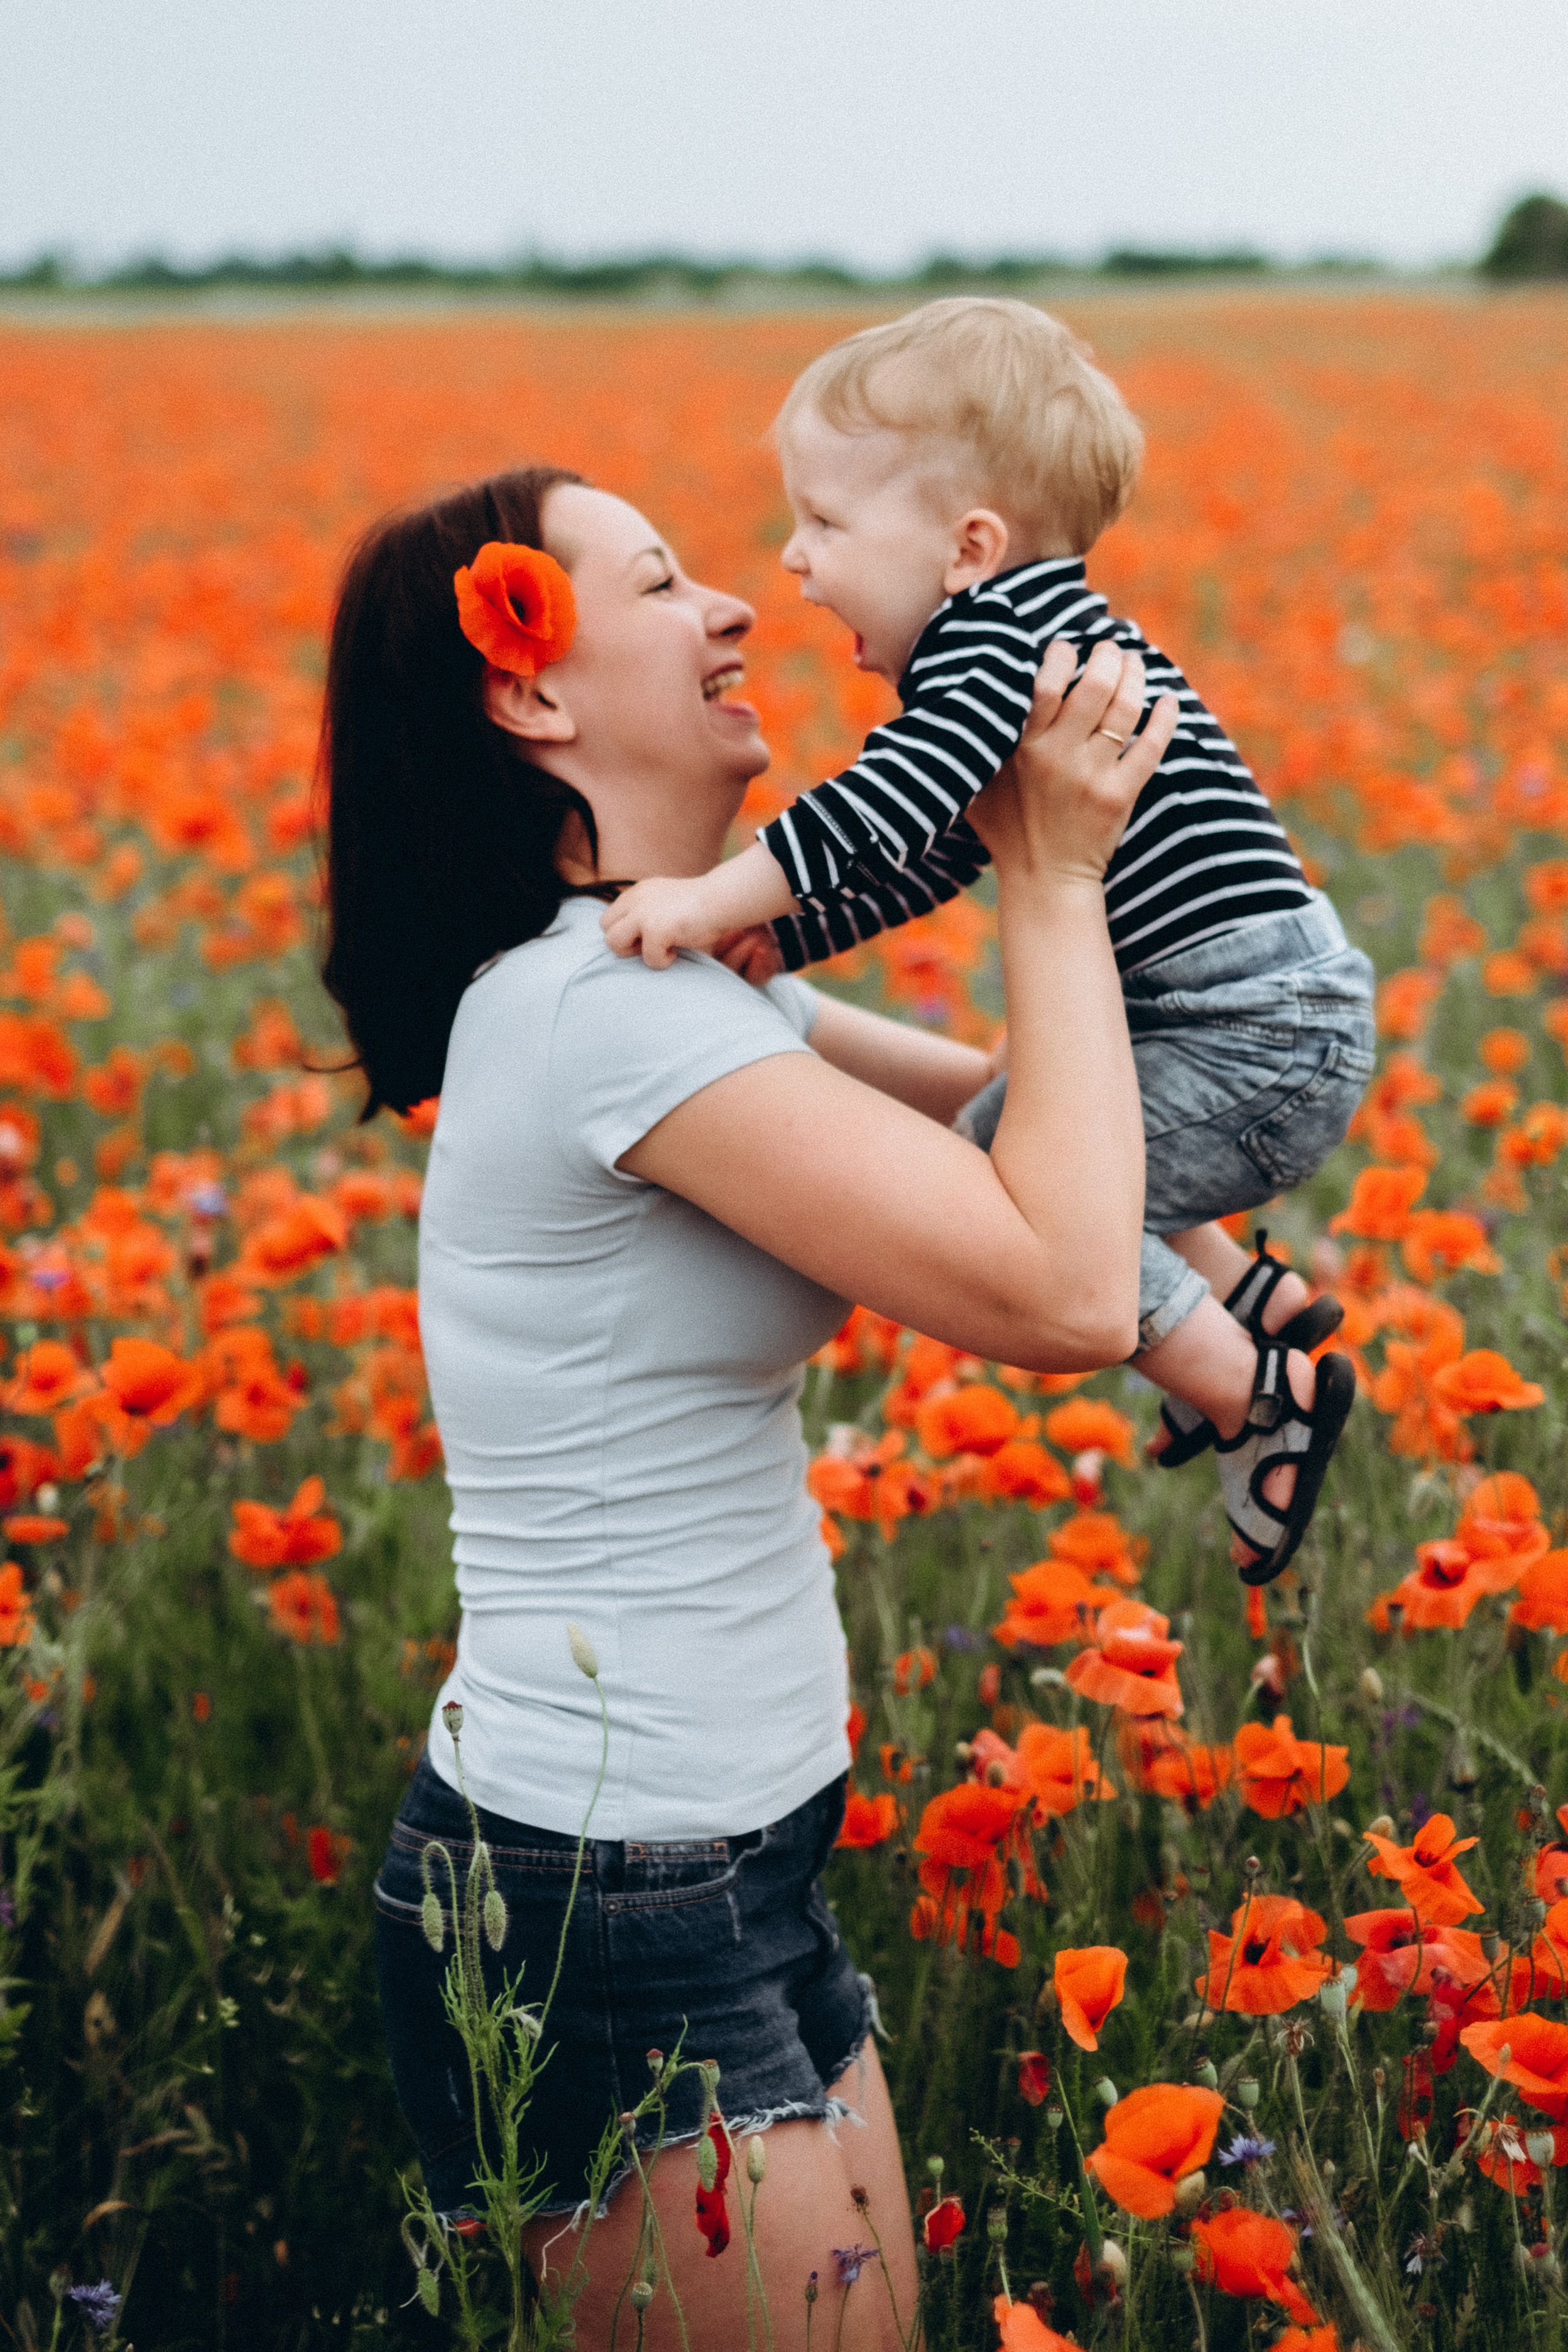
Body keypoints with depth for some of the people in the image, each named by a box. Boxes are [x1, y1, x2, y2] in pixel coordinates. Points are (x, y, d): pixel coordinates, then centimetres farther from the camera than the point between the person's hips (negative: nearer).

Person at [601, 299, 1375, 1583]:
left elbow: (896, 802, -31)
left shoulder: (1009, 629, -16)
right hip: (1216, 1022, 11)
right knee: (1015, 1120, 26)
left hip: (1259, 1037, -11)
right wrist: (760, 937, 12)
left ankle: (1267, 1393, -5)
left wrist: (718, 895, -32)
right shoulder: (985, 660, 15)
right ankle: (1258, 1301, 27)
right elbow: (916, 866, 20)